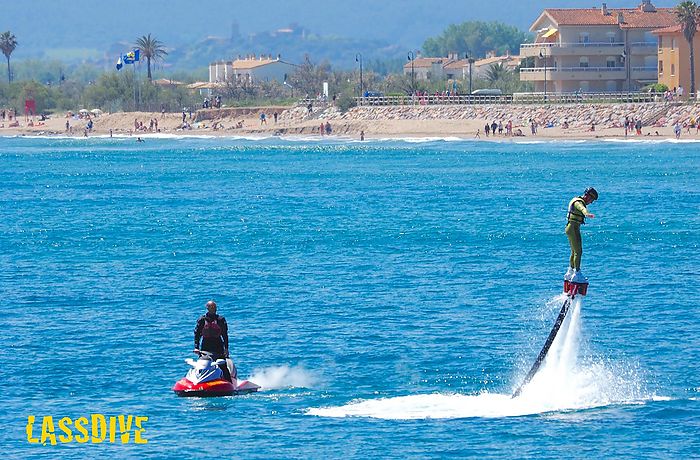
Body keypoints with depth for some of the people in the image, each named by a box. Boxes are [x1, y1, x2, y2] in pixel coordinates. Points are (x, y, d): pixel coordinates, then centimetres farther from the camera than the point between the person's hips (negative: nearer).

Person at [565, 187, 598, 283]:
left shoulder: (577, 200, 16)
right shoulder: (579, 202, -17)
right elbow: (582, 209, -42)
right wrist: (587, 214, -63)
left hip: (570, 228, 11)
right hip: (574, 228, -11)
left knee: (574, 251, 18)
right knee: (578, 251, -12)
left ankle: (570, 273, 25)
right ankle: (577, 274, -15)